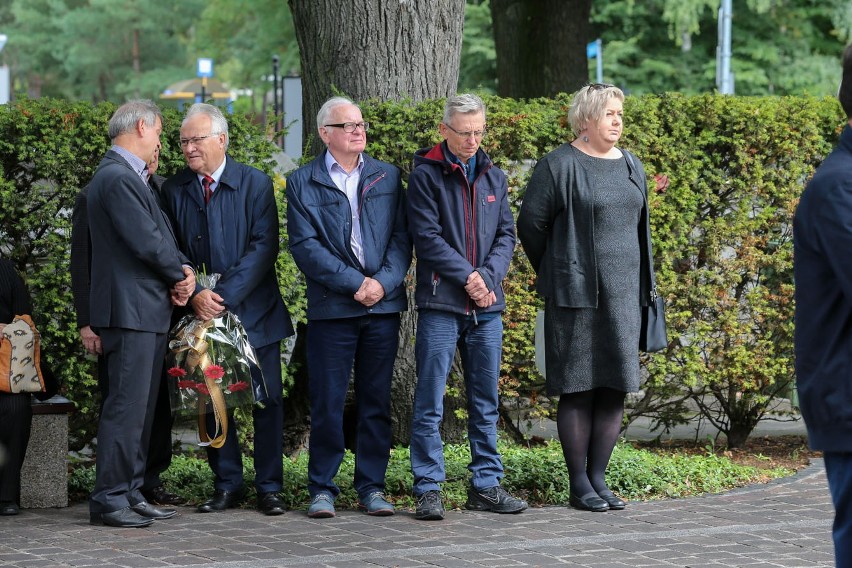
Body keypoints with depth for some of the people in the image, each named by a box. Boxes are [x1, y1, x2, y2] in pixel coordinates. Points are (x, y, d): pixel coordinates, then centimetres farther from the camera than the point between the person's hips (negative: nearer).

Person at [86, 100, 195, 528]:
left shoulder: (131, 177, 19)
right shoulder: (116, 178, -15)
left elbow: (159, 236, 18)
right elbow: (146, 241, -19)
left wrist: (182, 272, -1)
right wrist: (180, 276, -4)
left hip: (148, 311, 11)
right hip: (130, 311, -11)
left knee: (141, 407, 12)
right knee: (126, 406, -10)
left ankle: (130, 493, 16)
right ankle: (108, 499, -8)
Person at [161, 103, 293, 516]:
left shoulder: (255, 184, -3)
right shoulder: (174, 190, 4)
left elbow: (263, 246, -9)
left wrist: (225, 295, -17)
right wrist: (195, 294, -14)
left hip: (253, 311, -2)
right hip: (202, 312, 2)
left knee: (267, 401, 0)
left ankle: (269, 487, 8)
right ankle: (226, 485, 15)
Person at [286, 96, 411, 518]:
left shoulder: (387, 177, 12)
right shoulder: (303, 183, 3)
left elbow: (401, 237, 6)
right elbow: (304, 246, -6)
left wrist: (383, 283, -11)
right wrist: (354, 284, -13)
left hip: (383, 305, 3)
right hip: (331, 307, -3)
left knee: (376, 400, 6)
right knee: (327, 403, -1)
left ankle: (371, 487, 13)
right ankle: (322, 488, 7)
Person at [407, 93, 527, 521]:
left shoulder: (494, 177, 14)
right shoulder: (426, 176, -2)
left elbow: (506, 235, 11)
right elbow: (427, 237, -9)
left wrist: (488, 276, -7)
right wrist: (467, 277, -12)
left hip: (487, 307, 5)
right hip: (441, 303, -5)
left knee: (485, 402, 9)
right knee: (430, 404, -4)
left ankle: (486, 485, 15)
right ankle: (428, 489, 0)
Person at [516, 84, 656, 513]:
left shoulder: (631, 166, 13)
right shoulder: (559, 166, -7)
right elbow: (531, 224, -3)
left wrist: (643, 285, 17)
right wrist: (557, 276, 6)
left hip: (624, 293, 6)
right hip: (577, 295, -6)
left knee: (616, 386, 6)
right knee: (578, 388, -2)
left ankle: (598, 477, 15)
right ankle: (579, 485, 4)